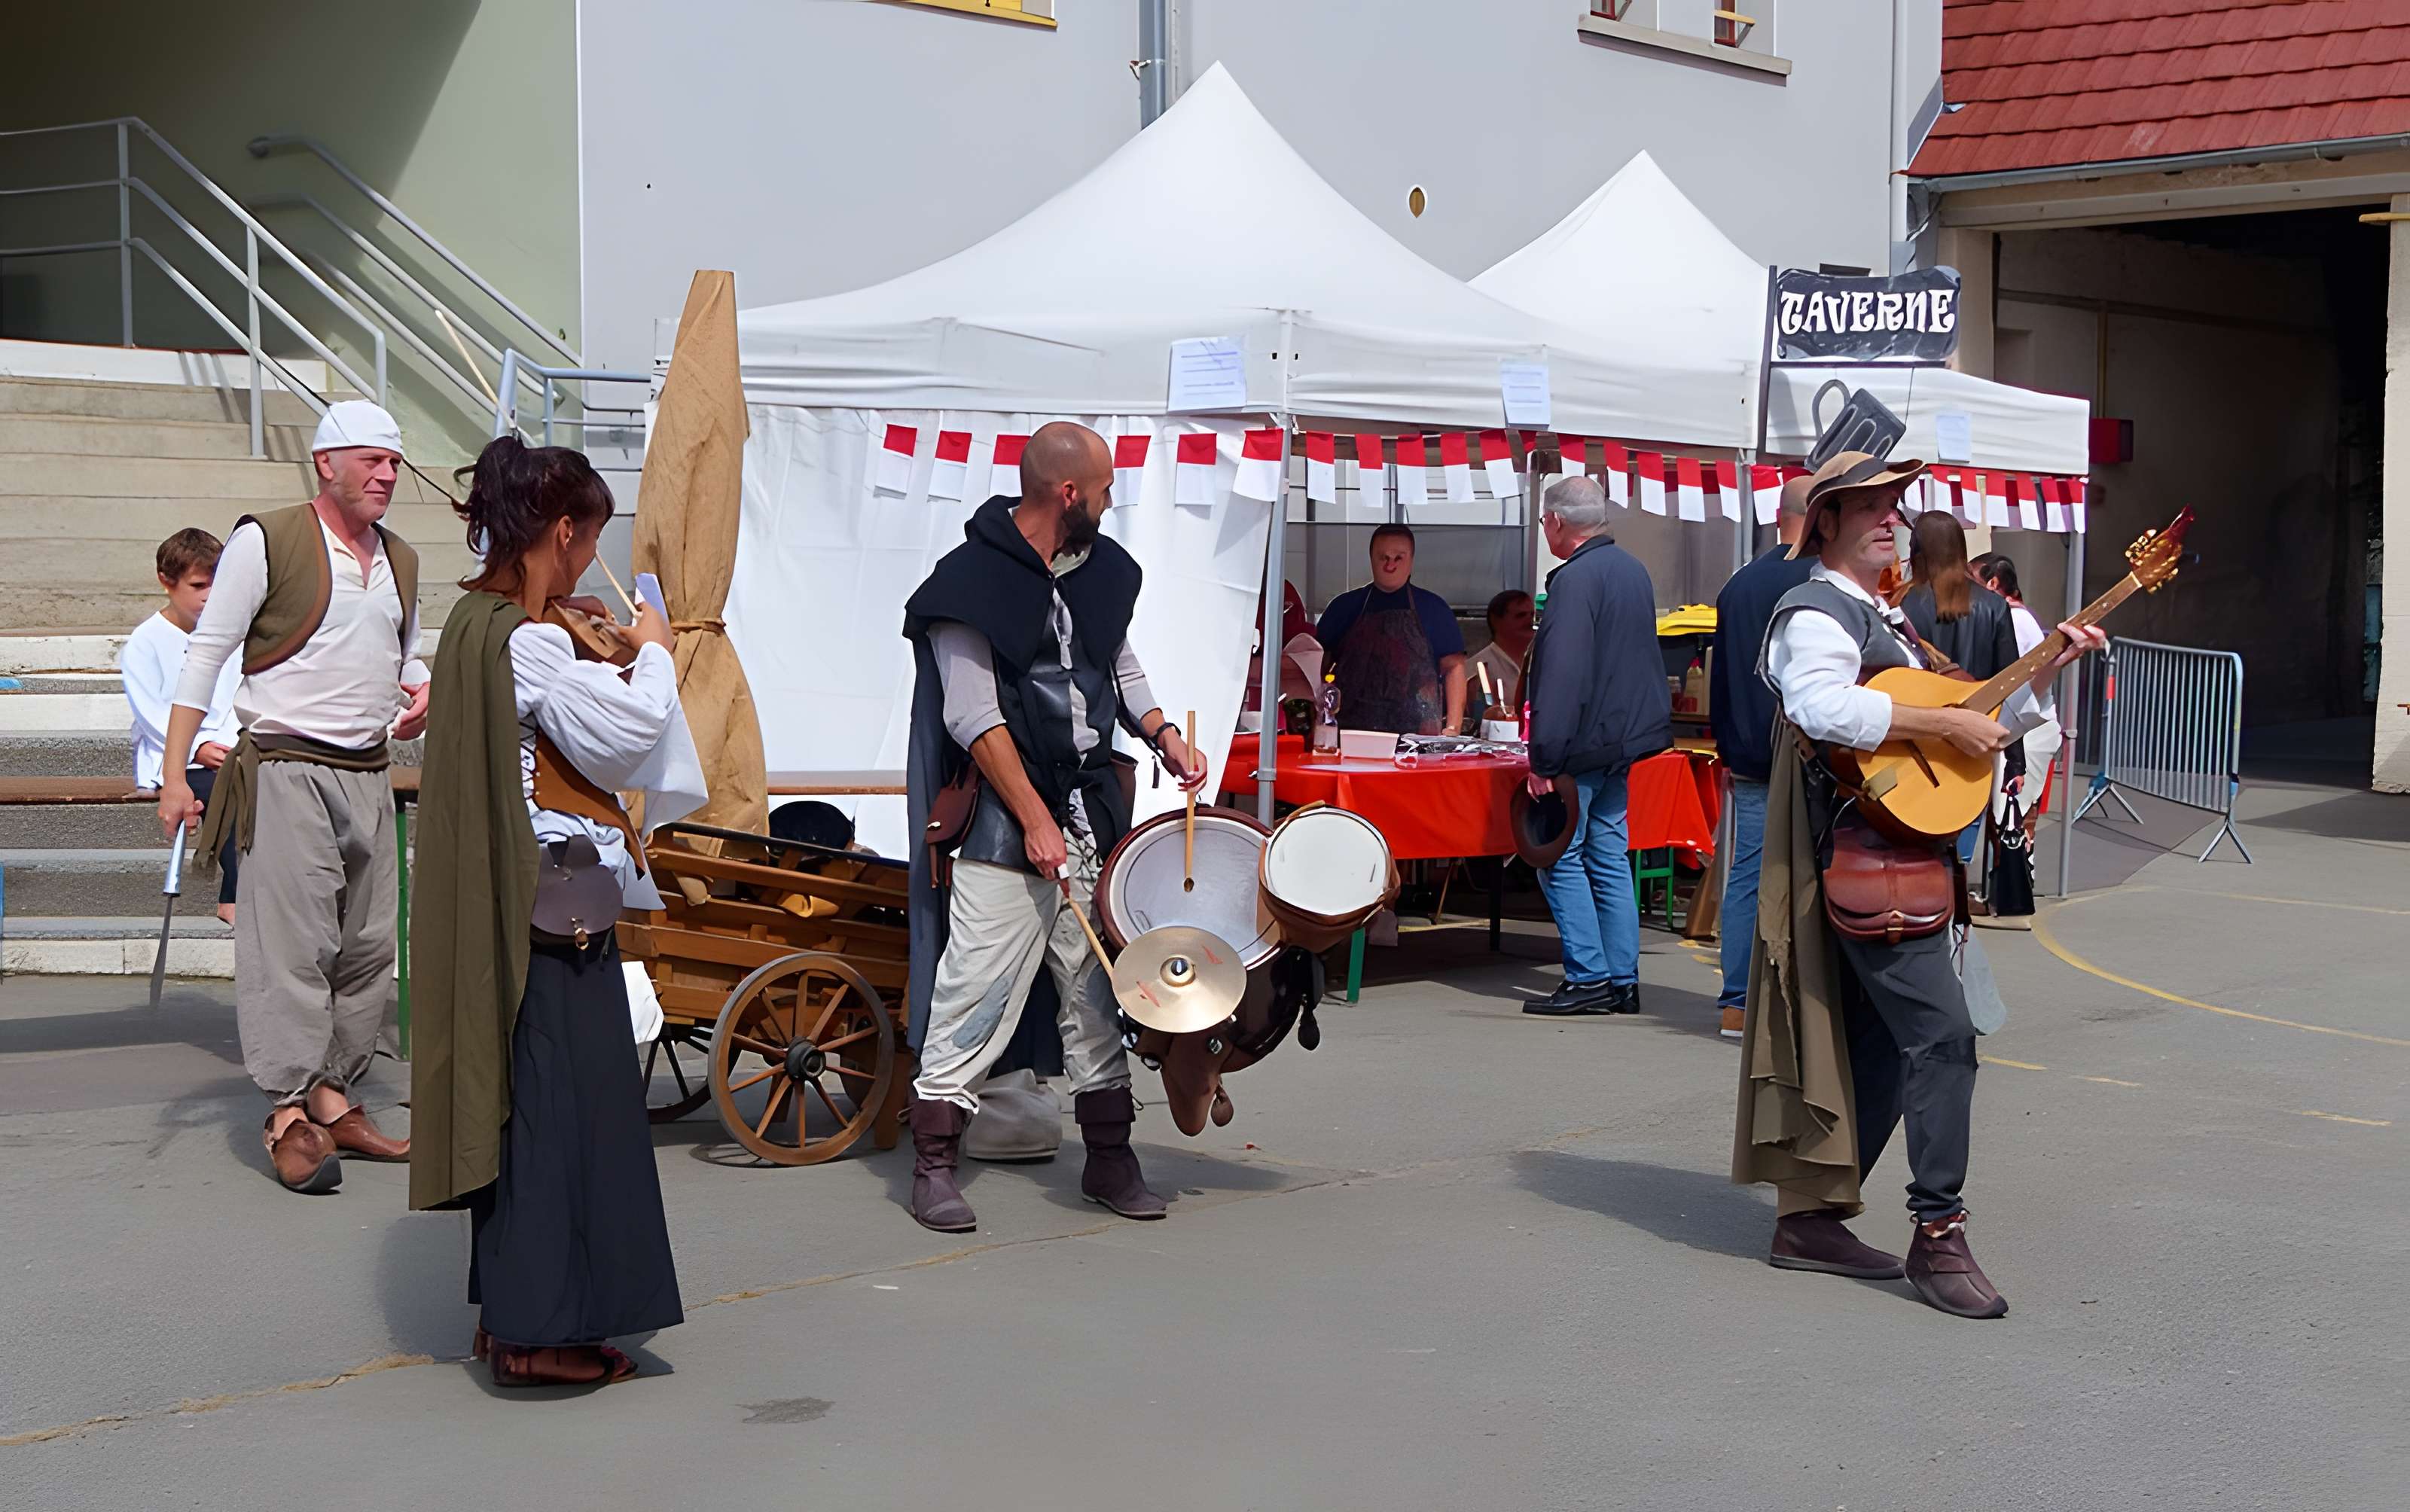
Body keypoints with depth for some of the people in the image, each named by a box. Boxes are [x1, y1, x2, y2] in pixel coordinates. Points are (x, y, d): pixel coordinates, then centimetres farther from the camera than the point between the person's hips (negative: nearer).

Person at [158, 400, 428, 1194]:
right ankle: (289, 1112, -8)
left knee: (367, 948, 8)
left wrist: (421, 690, 3)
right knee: (291, 940, -11)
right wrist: (174, 773, -11)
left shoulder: (400, 560, 14)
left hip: (369, 773, 7)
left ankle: (335, 1096, 17)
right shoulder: (267, 540, -6)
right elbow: (207, 653, -6)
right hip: (287, 770, -7)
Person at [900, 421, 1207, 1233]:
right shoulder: (971, 580, -10)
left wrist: (1163, 733, 6)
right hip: (1005, 818, -7)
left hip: (1093, 812, 7)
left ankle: (1109, 1160, 20)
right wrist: (1036, 823, -17)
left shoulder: (1102, 569, 12)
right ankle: (934, 1167, 3)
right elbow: (974, 717, -14)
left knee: (1099, 991, 10)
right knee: (977, 993, -7)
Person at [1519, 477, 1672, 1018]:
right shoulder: (1633, 570, 13)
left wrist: (1544, 759, -21)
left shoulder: (1575, 578, -17)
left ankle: (1588, 978, -4)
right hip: (1627, 737, 9)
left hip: (1584, 744, -9)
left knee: (1560, 858, -2)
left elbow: (1562, 674, -22)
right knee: (1610, 858, 11)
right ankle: (1622, 982, 12)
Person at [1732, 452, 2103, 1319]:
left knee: (1880, 1047, 10)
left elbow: (1982, 722, 29)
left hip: (1904, 858, 10)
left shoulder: (1886, 621, 24)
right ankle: (1938, 1237, -12)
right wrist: (1945, 723, -26)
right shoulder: (1815, 614, -7)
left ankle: (1811, 1219, 16)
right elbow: (1822, 705, -30)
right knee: (1940, 1032, -15)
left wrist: (2049, 668, 16)